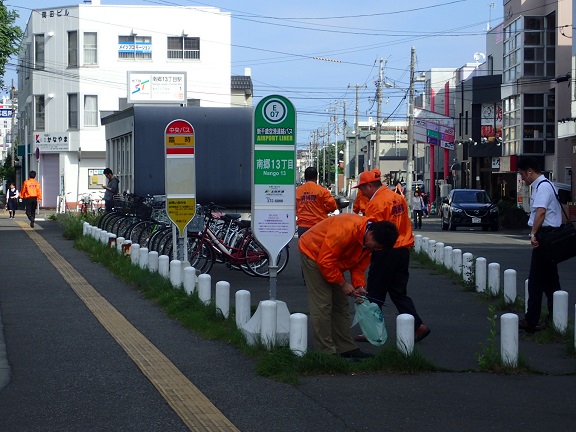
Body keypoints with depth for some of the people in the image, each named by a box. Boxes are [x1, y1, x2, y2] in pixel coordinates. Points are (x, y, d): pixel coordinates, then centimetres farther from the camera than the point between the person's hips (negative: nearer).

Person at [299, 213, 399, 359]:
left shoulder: (369, 240, -7)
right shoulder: (347, 229, -36)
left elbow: (359, 265, 4)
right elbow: (325, 260, -32)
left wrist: (359, 286, -12)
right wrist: (342, 283, -24)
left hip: (332, 261, 9)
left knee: (341, 305, 9)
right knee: (322, 305, -12)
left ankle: (346, 348, 14)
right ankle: (326, 352, -10)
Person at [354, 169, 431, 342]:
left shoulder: (375, 203, -15)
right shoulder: (398, 198, 10)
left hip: (385, 252, -8)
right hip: (403, 250, 8)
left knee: (375, 294, 3)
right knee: (399, 293, 13)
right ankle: (418, 326, 5)